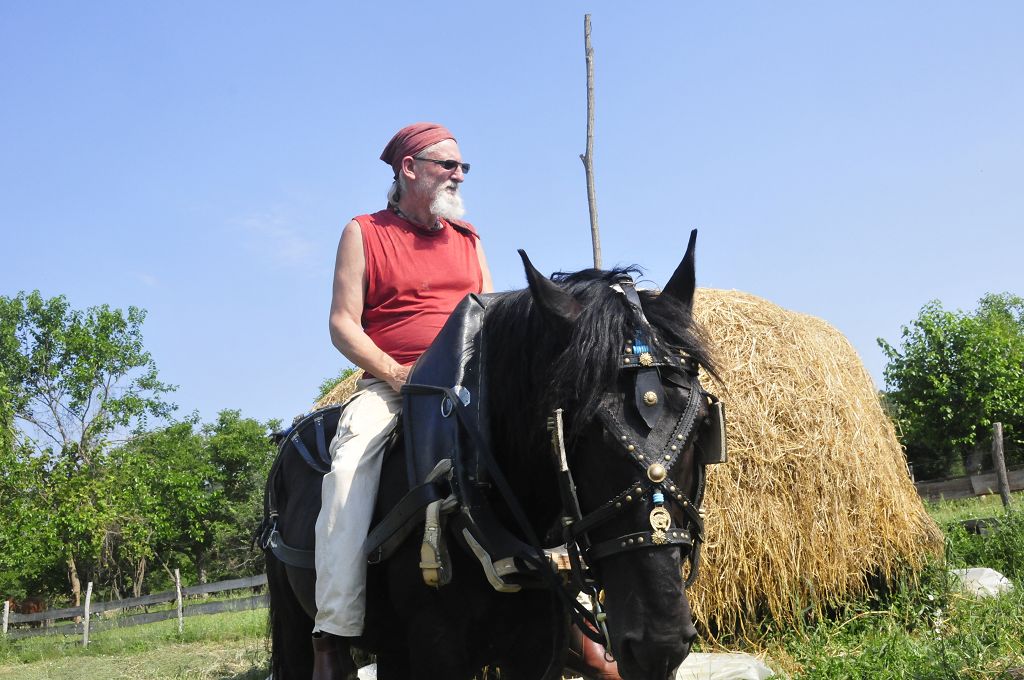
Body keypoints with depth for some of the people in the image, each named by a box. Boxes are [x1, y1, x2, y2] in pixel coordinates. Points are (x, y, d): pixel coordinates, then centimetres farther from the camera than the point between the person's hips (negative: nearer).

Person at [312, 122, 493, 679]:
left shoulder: (468, 239, 19)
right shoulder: (364, 233, 7)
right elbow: (343, 323, -1)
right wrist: (395, 372, -16)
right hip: (389, 383, -3)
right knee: (351, 463, -32)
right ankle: (336, 633, -30)